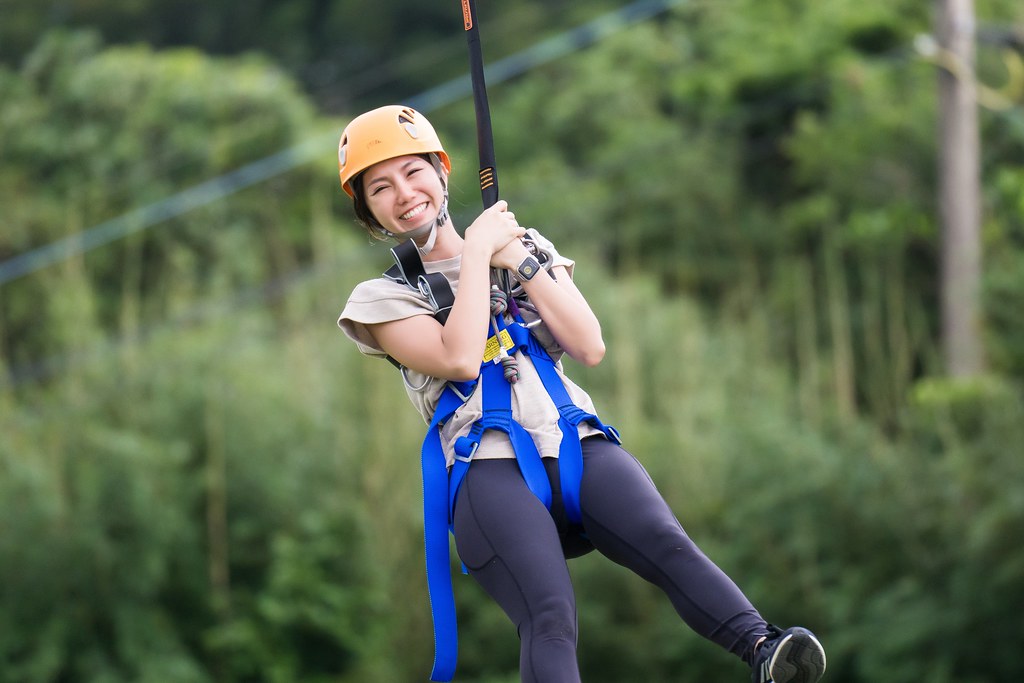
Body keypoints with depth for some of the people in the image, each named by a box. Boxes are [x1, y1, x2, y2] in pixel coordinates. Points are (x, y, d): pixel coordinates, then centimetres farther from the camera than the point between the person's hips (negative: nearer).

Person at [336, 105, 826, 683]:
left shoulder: (527, 247, 26)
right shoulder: (383, 299, 15)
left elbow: (590, 347, 12)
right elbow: (459, 358, -5)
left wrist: (519, 261, 5)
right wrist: (478, 252, 4)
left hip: (579, 446, 3)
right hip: (490, 469, -2)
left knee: (670, 548, -31)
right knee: (550, 618, -32)